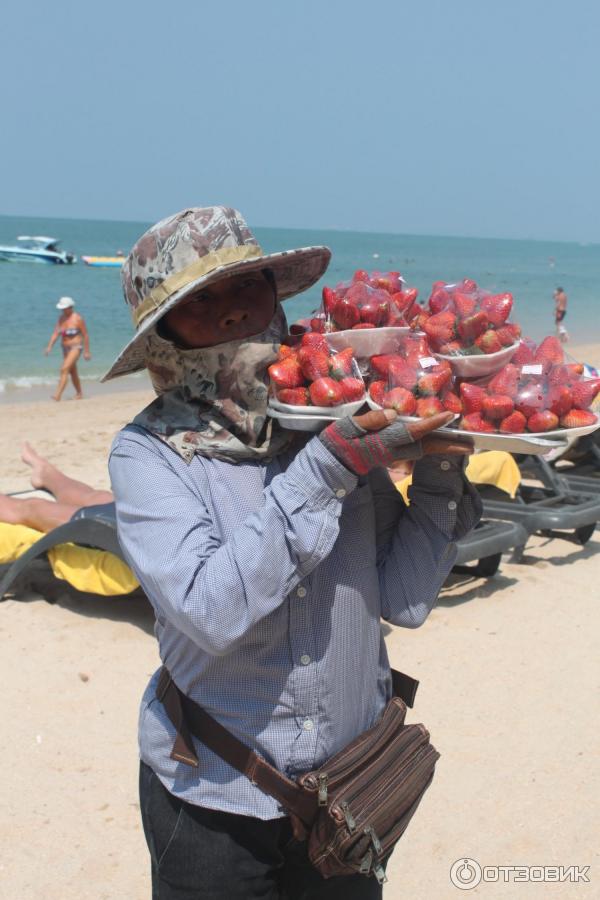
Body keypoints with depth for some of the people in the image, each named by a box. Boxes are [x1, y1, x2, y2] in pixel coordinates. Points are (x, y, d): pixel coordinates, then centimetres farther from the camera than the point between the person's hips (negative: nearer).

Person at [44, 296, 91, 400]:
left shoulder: (78, 319, -14)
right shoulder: (61, 318, 5)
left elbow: (85, 335, -11)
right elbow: (56, 333, 2)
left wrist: (87, 352, -11)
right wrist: (49, 347, -9)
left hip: (76, 347, -7)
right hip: (65, 348, 8)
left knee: (64, 369, -20)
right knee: (72, 372, 16)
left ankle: (58, 395, -24)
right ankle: (79, 394, 30)